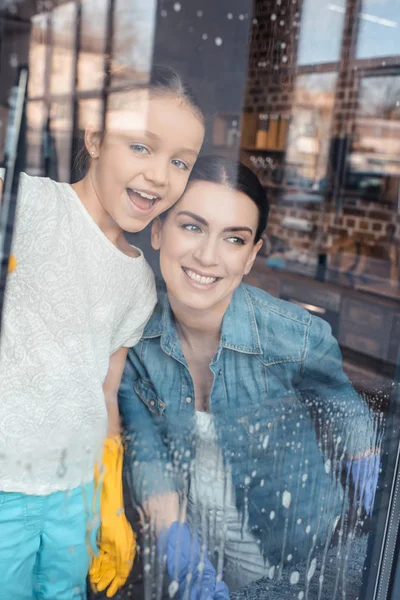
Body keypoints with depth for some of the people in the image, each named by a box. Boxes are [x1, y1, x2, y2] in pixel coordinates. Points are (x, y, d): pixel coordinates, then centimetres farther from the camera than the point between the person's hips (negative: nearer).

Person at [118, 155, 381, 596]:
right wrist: (174, 536, -23)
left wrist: (368, 466, -15)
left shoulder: (299, 337, -26)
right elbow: (145, 450, -14)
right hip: (186, 519, 2)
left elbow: (343, 409, -5)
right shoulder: (133, 334, -19)